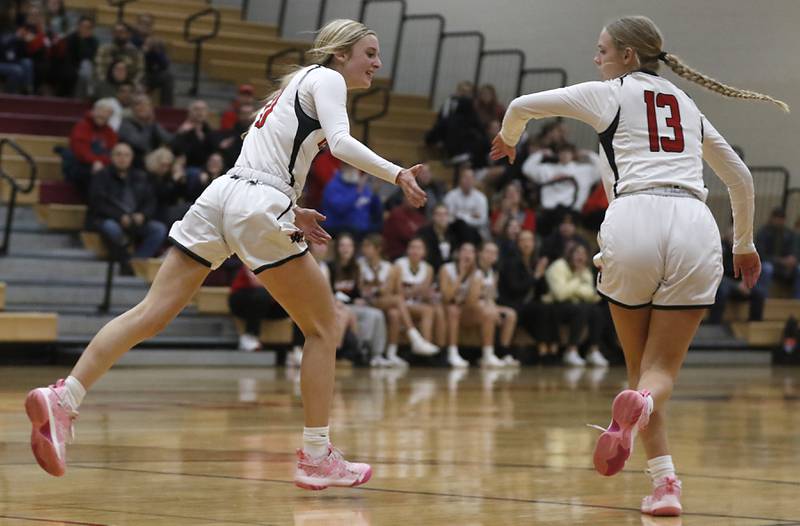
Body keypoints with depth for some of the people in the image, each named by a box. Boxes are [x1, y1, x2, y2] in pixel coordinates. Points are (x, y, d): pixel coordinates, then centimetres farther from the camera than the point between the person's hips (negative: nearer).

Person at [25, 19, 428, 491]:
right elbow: (341, 142, -17)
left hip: (221, 194, 8)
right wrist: (397, 174, -16)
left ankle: (63, 399, -16)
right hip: (260, 207, -8)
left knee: (151, 314, -3)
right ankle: (317, 457, 4)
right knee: (324, 328, 5)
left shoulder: (296, 85, 28)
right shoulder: (326, 79, 2)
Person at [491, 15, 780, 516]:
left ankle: (665, 479, -3)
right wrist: (744, 243, 46)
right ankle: (642, 401, -32)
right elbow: (740, 177, 32)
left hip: (634, 219, -2)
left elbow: (522, 106, 14)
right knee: (662, 367, 5)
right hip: (696, 227, 3)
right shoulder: (686, 104, 27)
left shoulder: (611, 93, 15)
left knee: (640, 360, 14)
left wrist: (508, 139, 37)